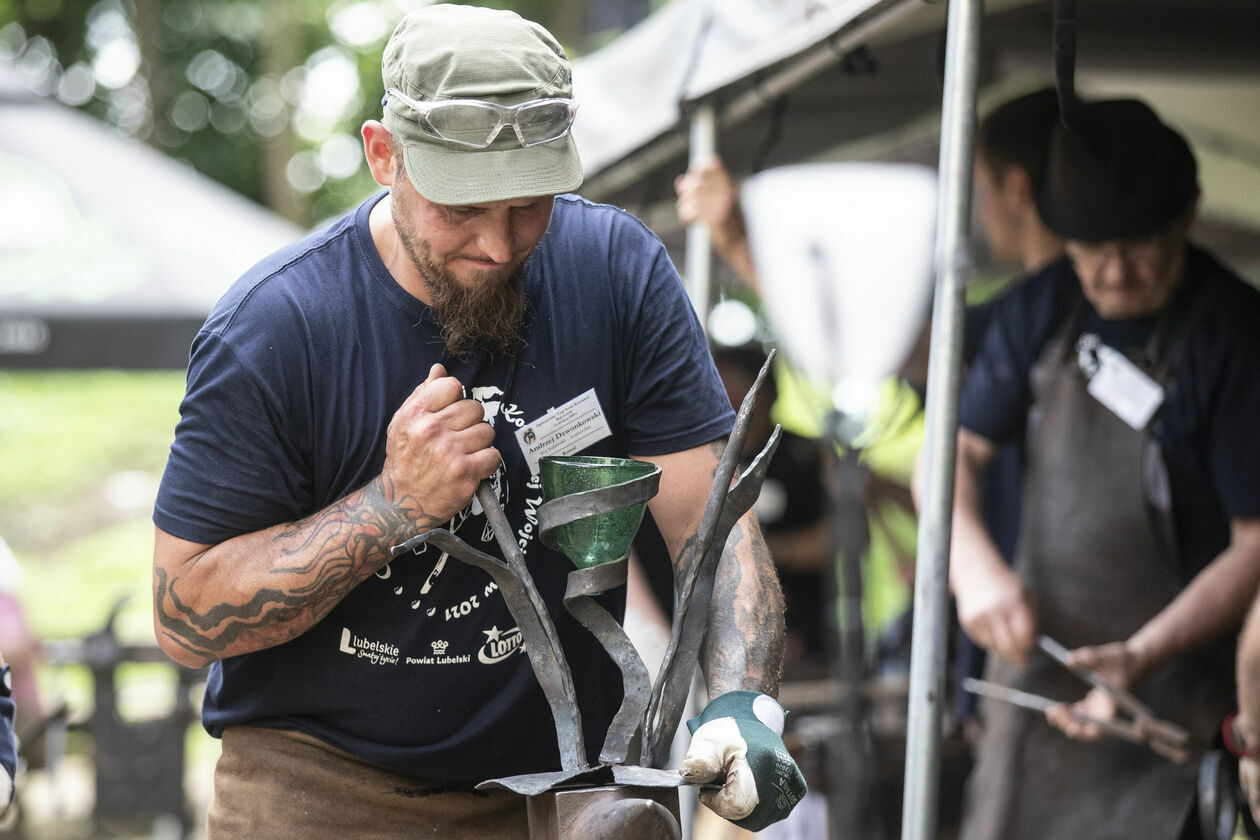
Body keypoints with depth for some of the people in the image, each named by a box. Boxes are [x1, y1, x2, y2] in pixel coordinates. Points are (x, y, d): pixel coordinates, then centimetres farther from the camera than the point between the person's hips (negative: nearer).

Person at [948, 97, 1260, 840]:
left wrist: (1141, 655, -25)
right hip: (1037, 670, 6)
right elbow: (957, 450, 8)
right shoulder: (1044, 310, 4)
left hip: (1170, 697, -6)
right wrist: (973, 564, -12)